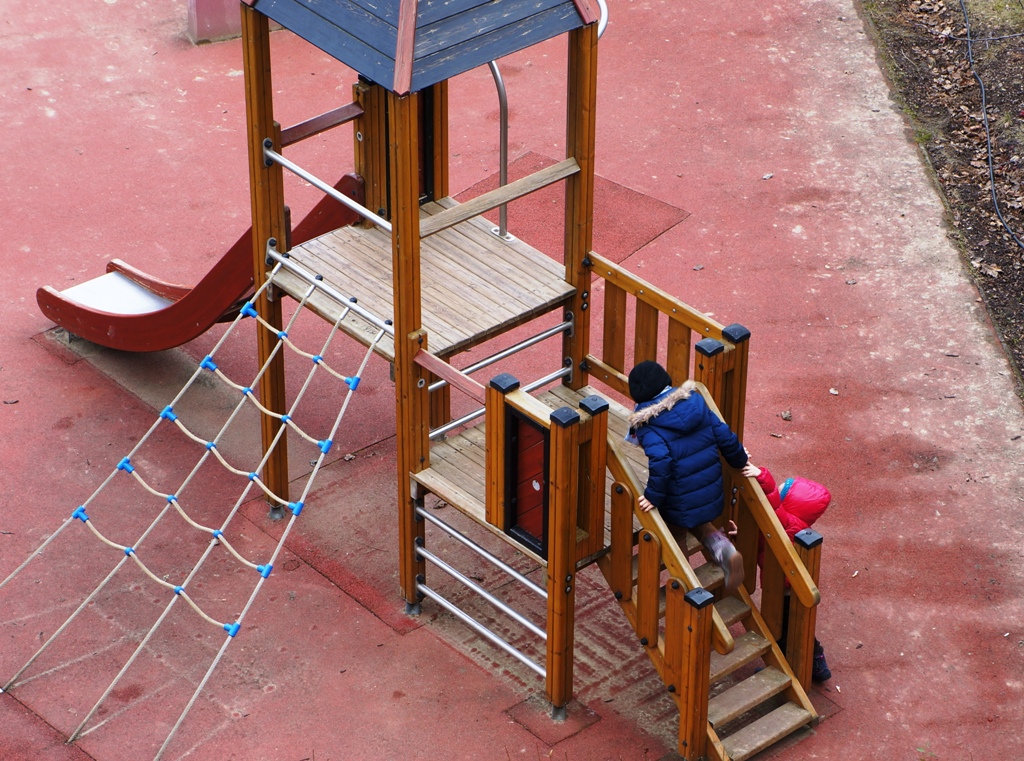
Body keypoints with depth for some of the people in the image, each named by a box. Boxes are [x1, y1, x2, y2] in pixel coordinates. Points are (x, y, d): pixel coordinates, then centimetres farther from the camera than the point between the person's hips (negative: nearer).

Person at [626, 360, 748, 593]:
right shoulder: (695, 402, -3)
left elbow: (660, 461, -32)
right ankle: (725, 552, 3)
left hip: (680, 502, -5)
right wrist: (740, 459, 17)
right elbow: (724, 436, 0)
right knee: (701, 526, 31)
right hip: (711, 492, 5)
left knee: (674, 532, 24)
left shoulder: (647, 425, -18)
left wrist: (653, 496, -22)